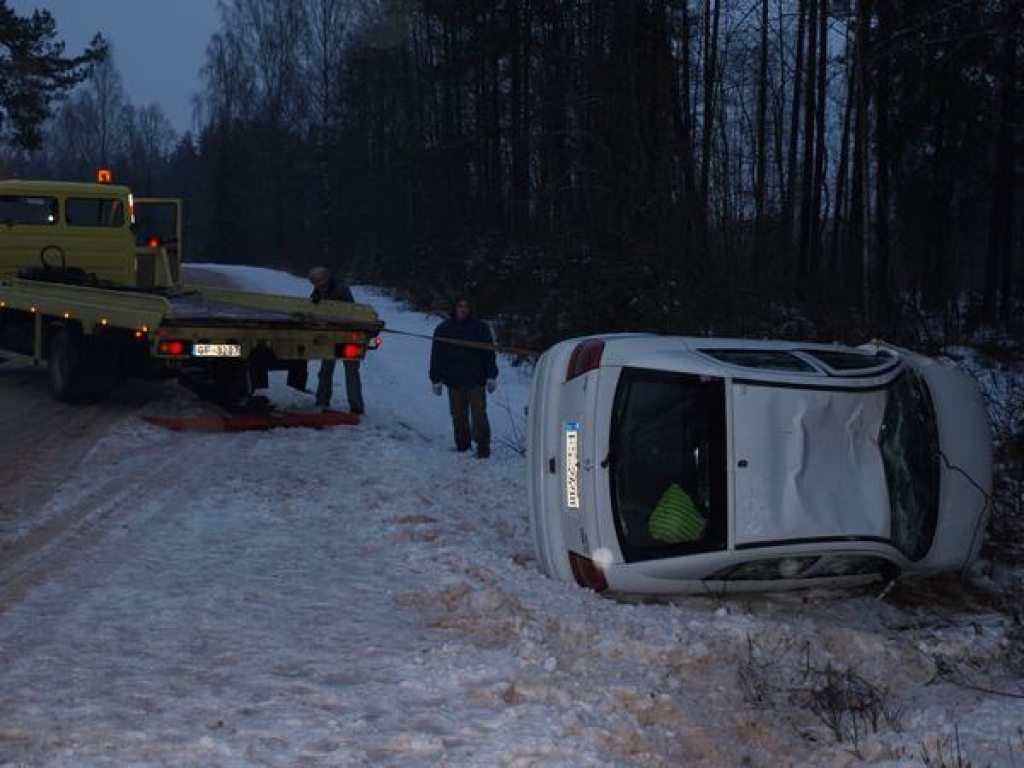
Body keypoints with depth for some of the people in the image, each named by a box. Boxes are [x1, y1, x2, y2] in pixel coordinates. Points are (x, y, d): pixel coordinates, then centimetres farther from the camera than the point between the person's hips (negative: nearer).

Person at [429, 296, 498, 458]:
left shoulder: (480, 328, 1)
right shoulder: (443, 329, 6)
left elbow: (489, 353, 3)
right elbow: (437, 356, 9)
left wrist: (491, 377, -2)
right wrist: (436, 380, 6)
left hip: (476, 380, -2)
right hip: (454, 381, 3)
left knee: (478, 414, -5)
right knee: (458, 415, 7)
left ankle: (483, 447, -1)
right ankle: (462, 445, 17)